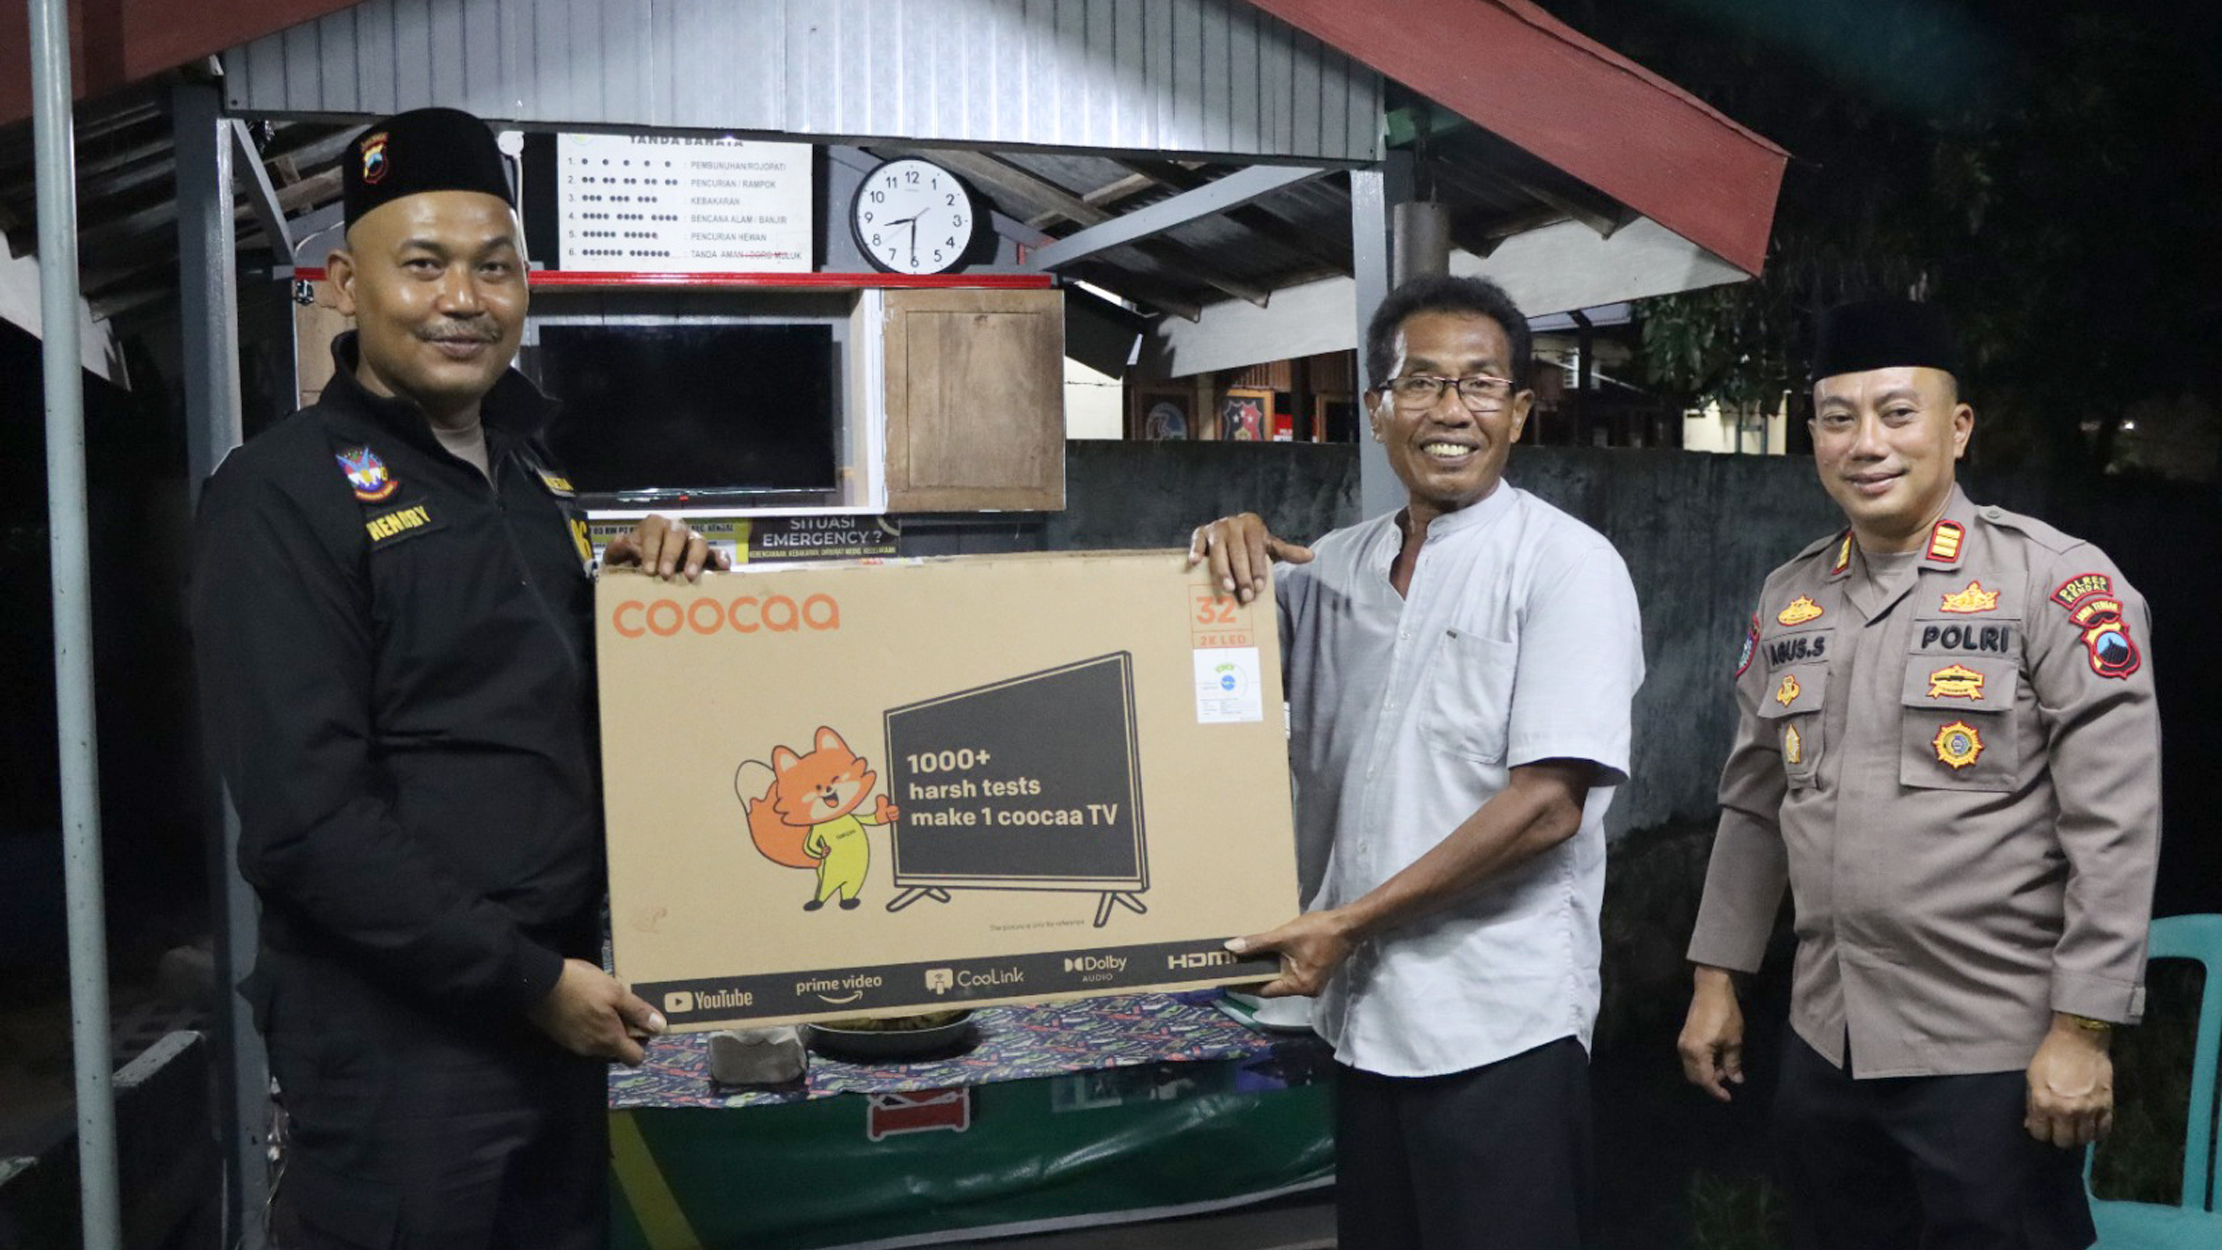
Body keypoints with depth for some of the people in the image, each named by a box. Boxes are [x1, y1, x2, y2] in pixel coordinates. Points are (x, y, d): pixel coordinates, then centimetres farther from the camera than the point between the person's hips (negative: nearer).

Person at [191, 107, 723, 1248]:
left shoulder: (529, 471, 11)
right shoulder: (284, 496, -13)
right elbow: (305, 818, -19)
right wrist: (526, 979, -17)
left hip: (558, 1004, 8)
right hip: (397, 1035, -7)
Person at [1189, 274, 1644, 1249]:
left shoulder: (1568, 565, -9)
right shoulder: (1335, 566, 8)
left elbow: (1547, 804, -17)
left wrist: (1348, 921, -15)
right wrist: (1227, 545, -3)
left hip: (1496, 1026, -5)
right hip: (1359, 1008, 6)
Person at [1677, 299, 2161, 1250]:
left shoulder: (2057, 583, -9)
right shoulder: (1789, 599, 7)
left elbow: (2115, 829, -12)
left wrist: (2082, 1031, -14)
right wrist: (1716, 978, 12)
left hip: (1994, 1060, -5)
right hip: (1824, 1050, 5)